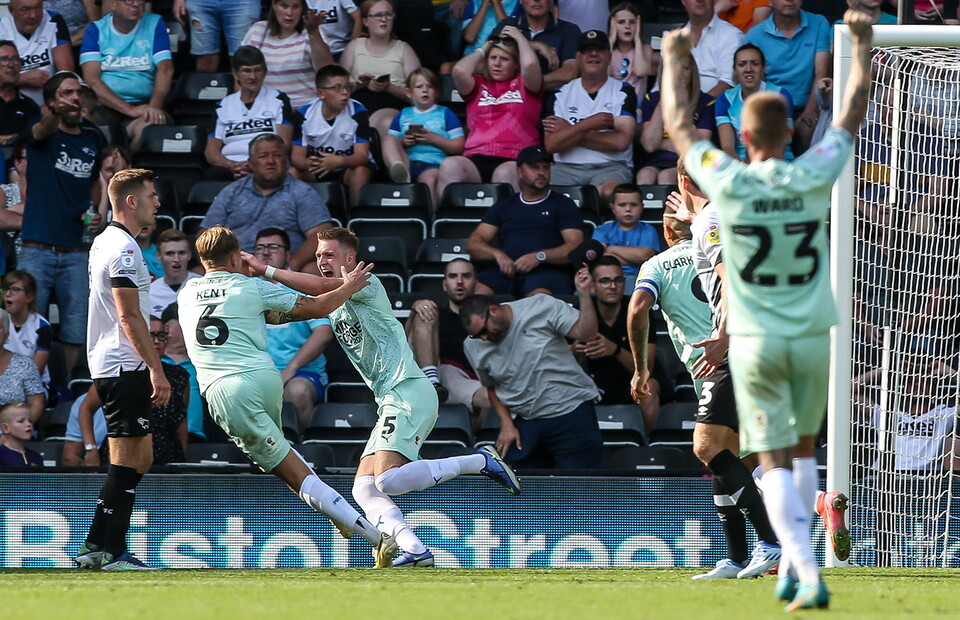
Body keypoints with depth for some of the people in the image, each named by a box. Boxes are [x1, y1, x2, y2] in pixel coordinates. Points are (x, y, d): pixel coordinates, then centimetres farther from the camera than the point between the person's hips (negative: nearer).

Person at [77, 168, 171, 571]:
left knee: (140, 458, 12)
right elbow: (129, 317, -19)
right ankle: (113, 552, -6)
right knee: (126, 461, -7)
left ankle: (95, 546, 11)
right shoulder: (124, 249, -14)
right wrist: (156, 368, -20)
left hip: (107, 367, 10)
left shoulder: (104, 242, 17)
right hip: (125, 367, -10)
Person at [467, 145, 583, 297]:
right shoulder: (503, 207, 26)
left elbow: (575, 248, 5)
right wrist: (498, 254, -5)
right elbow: (474, 243, 18)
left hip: (547, 271, -3)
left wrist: (540, 257, -11)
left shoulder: (562, 204, 18)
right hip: (507, 272, 3)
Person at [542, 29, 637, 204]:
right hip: (566, 168, 1)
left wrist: (570, 132, -2)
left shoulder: (623, 92, 9)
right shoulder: (560, 94, 14)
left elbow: (621, 141, -6)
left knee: (610, 191, -39)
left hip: (610, 166, -1)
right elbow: (551, 144, 1)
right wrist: (589, 124, -8)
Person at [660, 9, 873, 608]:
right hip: (813, 339, 2)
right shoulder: (815, 177, -8)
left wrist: (673, 60, 21)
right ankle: (793, 570, 18)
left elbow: (679, 125, 6)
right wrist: (863, 45, 23)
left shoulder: (729, 183, -11)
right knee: (804, 449, 20)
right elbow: (853, 113, 9)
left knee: (777, 463, -2)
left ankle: (808, 575, -17)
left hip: (755, 340, -2)